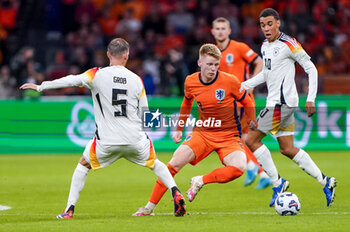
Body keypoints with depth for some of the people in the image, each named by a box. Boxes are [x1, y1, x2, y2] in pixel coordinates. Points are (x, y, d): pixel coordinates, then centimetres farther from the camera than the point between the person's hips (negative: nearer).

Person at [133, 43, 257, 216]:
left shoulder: (229, 81, -12)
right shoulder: (190, 82, -2)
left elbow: (247, 103, 2)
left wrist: (252, 127, 2)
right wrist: (179, 129, 24)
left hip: (228, 136, -2)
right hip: (202, 132, 2)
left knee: (238, 168, -30)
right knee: (176, 162, -16)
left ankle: (200, 181, -8)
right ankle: (150, 207, -5)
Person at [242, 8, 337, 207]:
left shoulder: (288, 44, -12)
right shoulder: (265, 46, 13)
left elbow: (311, 69, -9)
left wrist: (311, 99, -14)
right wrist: (241, 86, 21)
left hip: (282, 102, -9)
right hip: (276, 102, 9)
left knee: (252, 140, -9)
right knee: (287, 149, 9)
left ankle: (277, 183, -3)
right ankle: (325, 182, 11)